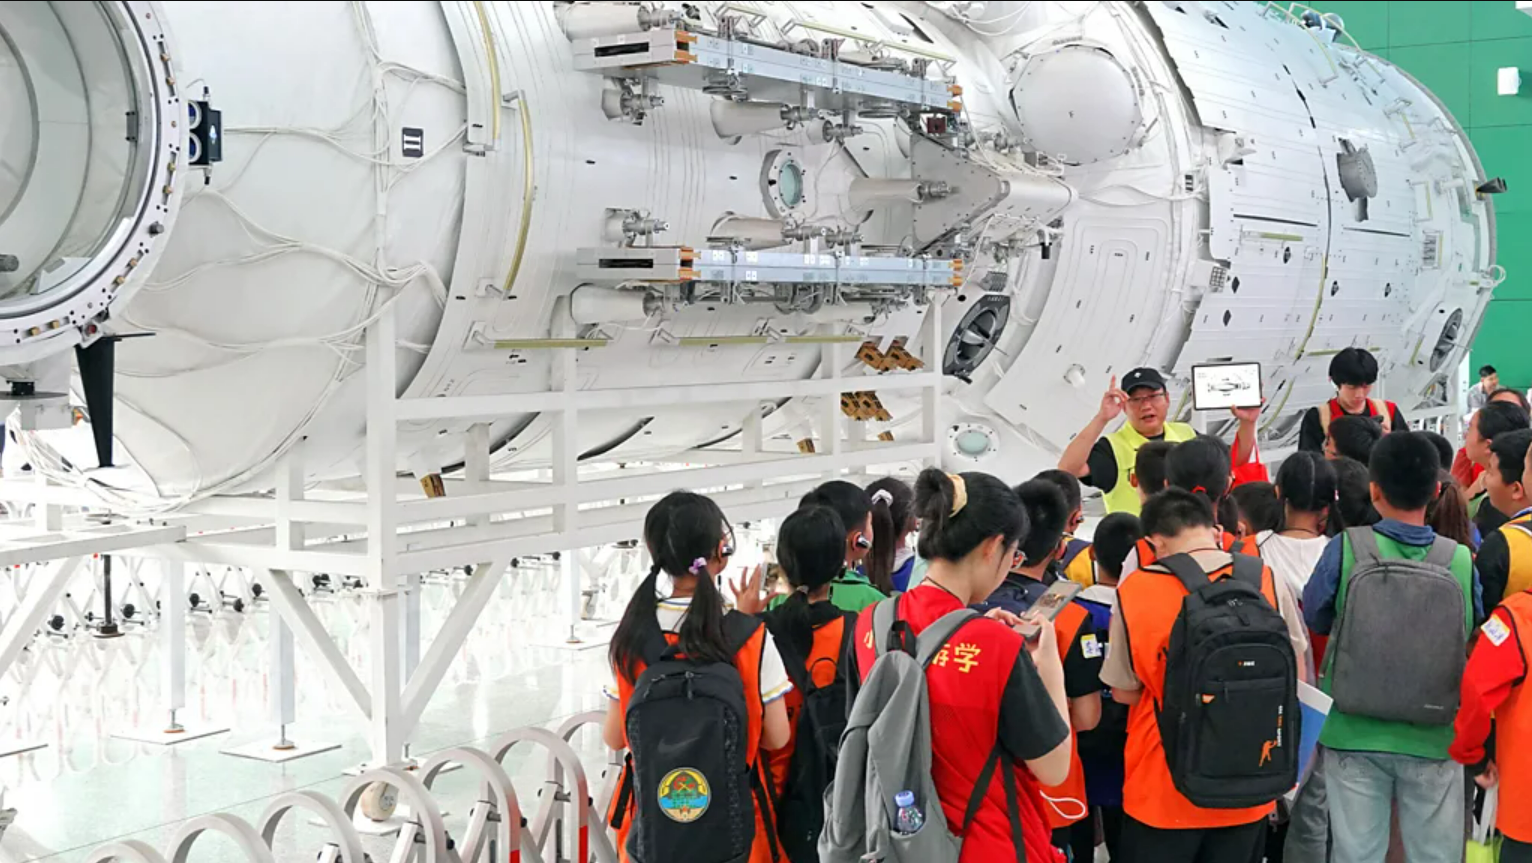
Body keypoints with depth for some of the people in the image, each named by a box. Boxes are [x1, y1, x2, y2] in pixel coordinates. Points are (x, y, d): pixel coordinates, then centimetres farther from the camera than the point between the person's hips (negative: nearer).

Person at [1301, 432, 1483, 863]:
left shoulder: (1345, 548, -12)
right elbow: (1473, 637, 6)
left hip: (1355, 731, 0)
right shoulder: (1461, 560, -9)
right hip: (1433, 736, 0)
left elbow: (1314, 619, 4)